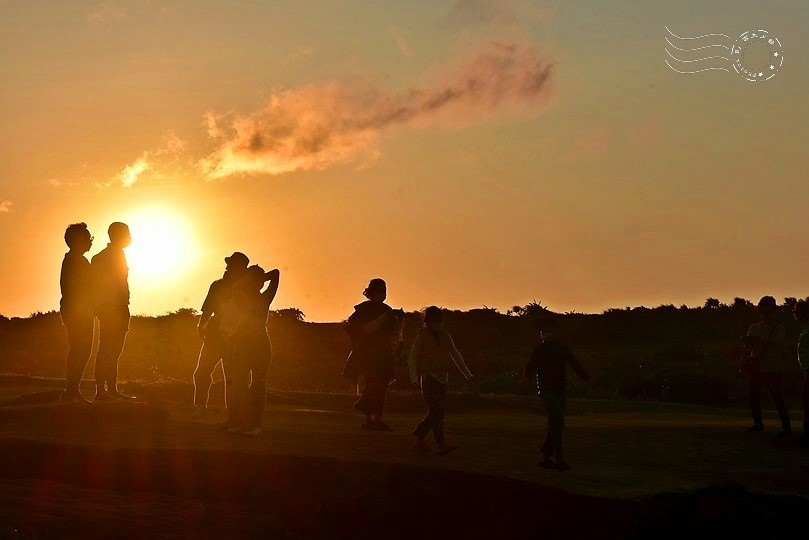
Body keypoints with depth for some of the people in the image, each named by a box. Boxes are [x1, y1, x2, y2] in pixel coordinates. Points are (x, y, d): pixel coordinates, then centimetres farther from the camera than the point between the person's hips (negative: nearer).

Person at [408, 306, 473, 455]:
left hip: (442, 378, 6)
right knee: (437, 409, -18)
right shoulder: (422, 336, 0)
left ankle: (419, 440, 21)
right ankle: (441, 445, -24)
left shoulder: (445, 336, 15)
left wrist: (467, 373, 17)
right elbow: (412, 357, 1)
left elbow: (455, 355, 21)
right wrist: (414, 377, -10)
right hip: (428, 378, -6)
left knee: (435, 413, 6)